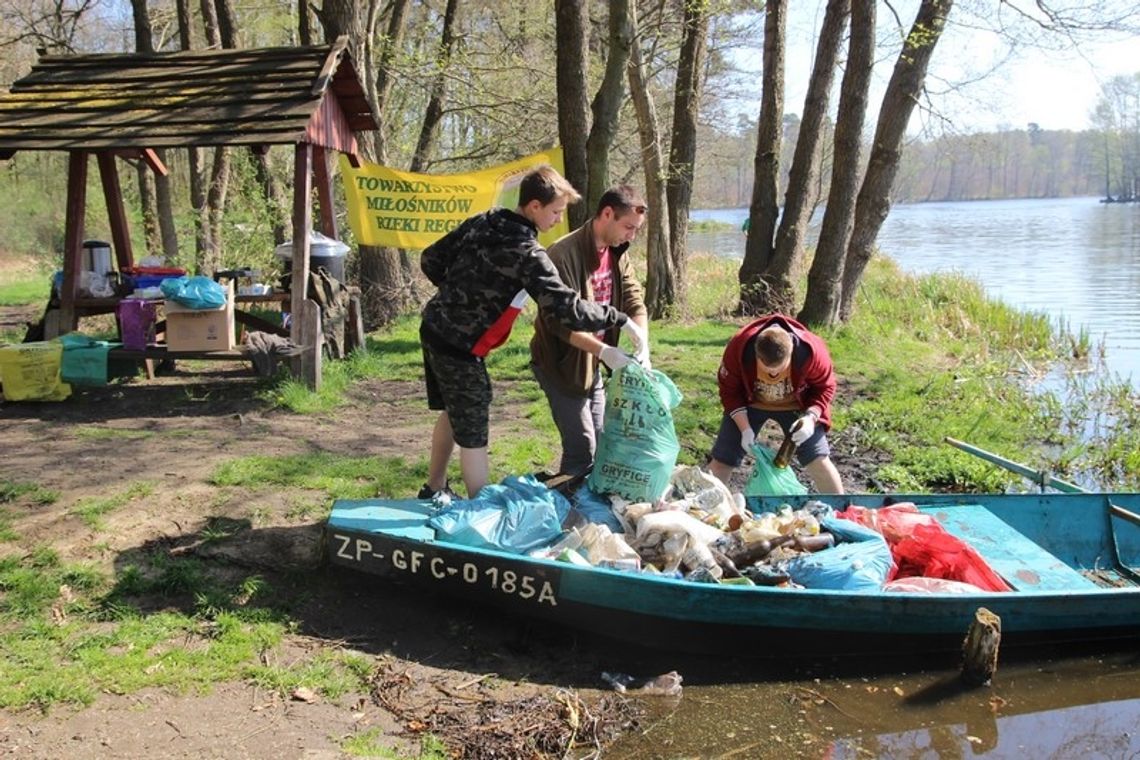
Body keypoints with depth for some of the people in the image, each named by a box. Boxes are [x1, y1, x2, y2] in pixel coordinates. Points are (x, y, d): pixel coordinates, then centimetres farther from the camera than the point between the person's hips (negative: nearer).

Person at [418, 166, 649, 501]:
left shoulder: (482, 221, 2)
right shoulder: (527, 253, -21)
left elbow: (431, 260, 9)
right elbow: (567, 309, -26)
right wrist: (622, 321, -17)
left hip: (434, 328, 9)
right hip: (458, 346, -9)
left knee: (453, 413, 25)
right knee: (472, 433, 2)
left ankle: (434, 489, 39)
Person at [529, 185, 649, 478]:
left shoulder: (617, 254, 3)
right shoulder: (565, 254, -24)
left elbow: (635, 302, -2)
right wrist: (604, 350, -36)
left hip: (590, 363, 8)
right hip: (560, 364, -8)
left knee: (600, 443, 13)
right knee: (581, 448, -8)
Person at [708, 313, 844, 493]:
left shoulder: (811, 350, -32)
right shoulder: (739, 347, -32)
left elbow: (825, 386, -13)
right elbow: (729, 390, -17)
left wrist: (811, 417, -30)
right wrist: (745, 428, -24)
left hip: (795, 406, 0)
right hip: (749, 403, 0)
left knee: (818, 461, -7)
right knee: (722, 460, -3)